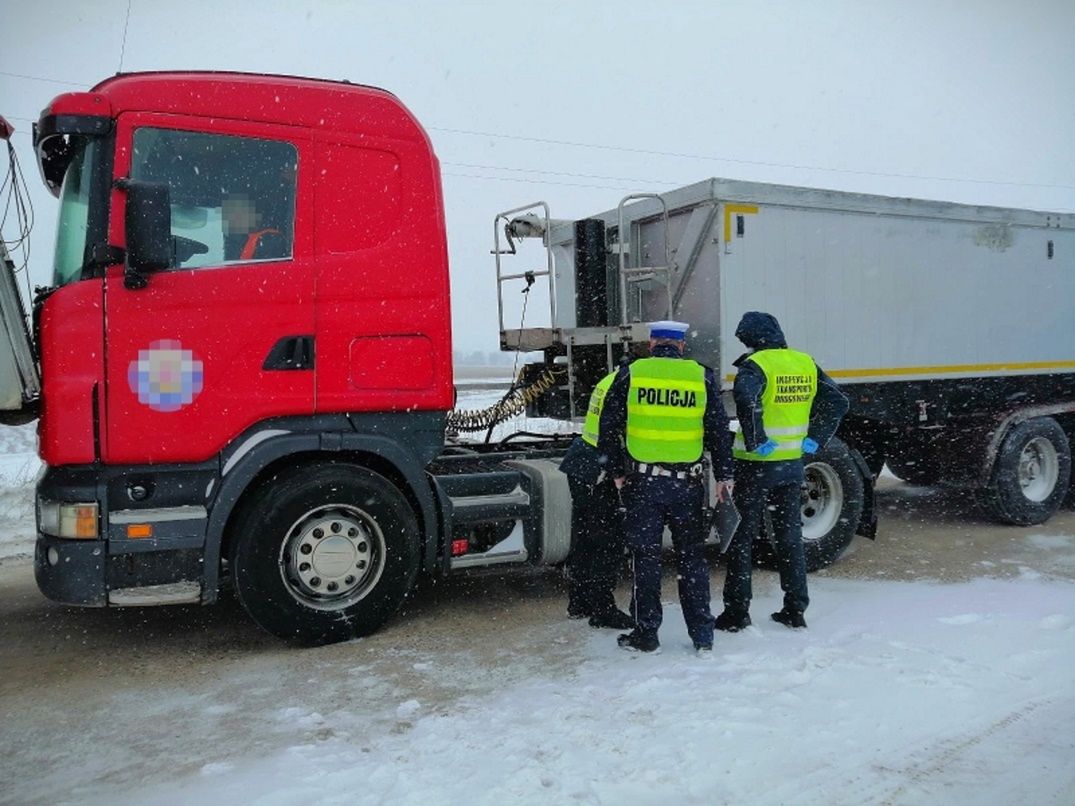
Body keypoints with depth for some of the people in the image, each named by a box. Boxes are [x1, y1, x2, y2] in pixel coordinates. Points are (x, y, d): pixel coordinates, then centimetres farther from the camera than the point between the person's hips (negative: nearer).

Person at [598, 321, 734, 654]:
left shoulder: (630, 374, 0)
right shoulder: (702, 377, 2)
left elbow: (608, 427, 1)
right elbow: (719, 430, 3)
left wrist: (616, 472, 8)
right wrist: (723, 476, 10)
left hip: (642, 482, -1)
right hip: (687, 485, 1)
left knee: (646, 557, 8)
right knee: (692, 557, 12)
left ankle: (645, 633, 15)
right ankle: (702, 636, 17)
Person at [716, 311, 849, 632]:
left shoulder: (755, 364, -13)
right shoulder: (805, 362, 7)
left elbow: (746, 399, -34)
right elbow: (837, 402, 9)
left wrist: (756, 441, -24)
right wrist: (814, 440, 8)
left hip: (756, 465, -6)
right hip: (792, 464, 6)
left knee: (741, 537, 5)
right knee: (790, 537, 15)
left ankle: (737, 612, 10)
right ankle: (795, 610, 21)